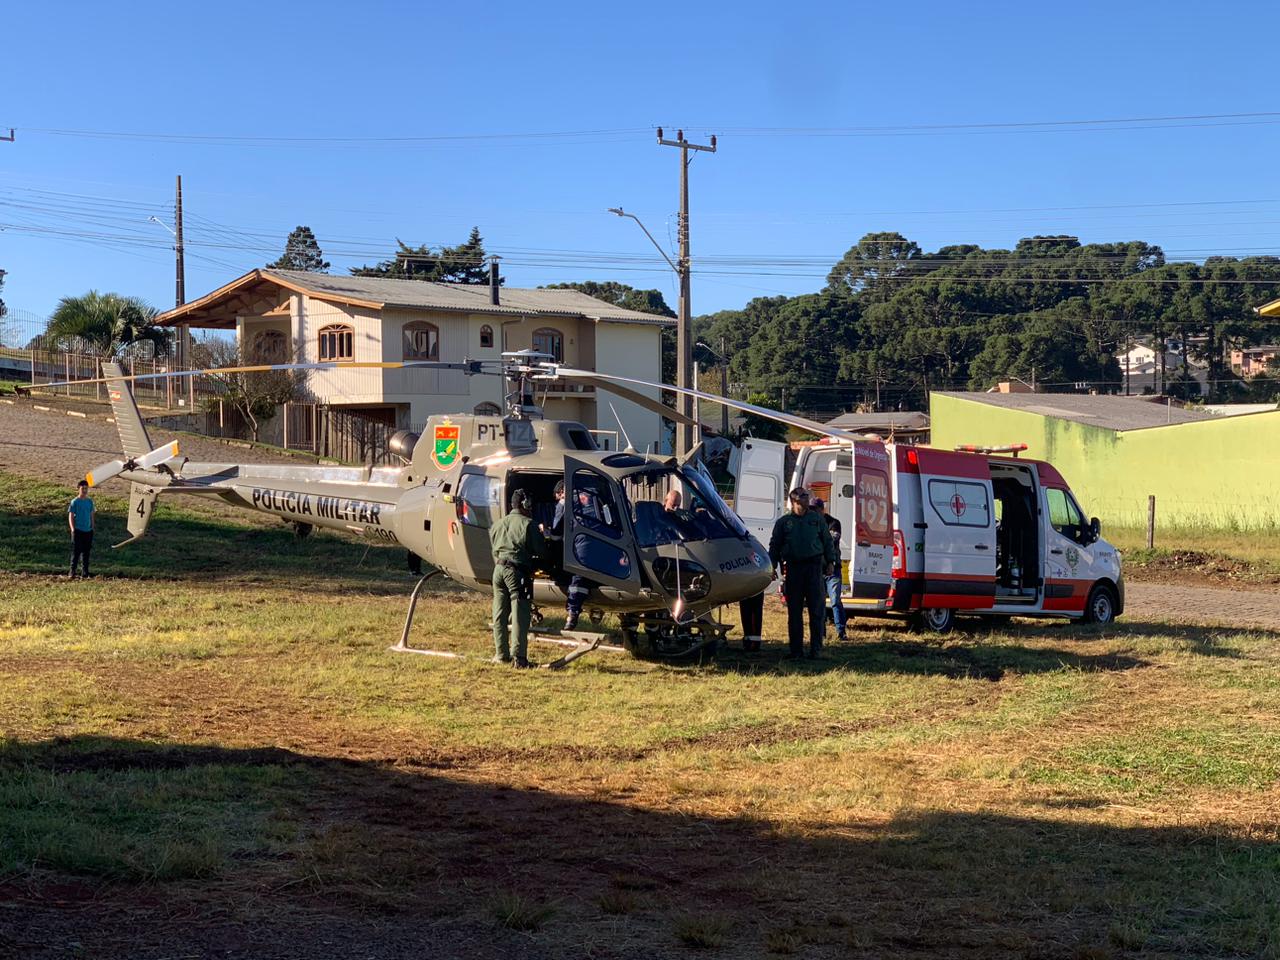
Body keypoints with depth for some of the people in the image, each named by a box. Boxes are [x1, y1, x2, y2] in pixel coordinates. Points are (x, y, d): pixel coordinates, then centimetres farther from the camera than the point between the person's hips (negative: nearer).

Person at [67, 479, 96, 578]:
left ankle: (86, 571, 15)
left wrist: (92, 528, 12)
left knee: (86, 551, 9)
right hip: (78, 530, -5)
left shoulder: (90, 501, 9)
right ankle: (72, 571, -5)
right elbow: (71, 516, -5)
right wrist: (73, 529, -12)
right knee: (76, 551, -7)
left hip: (88, 530, 5)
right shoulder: (75, 502, -5)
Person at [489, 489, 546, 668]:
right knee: (520, 615, -5)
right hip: (517, 571, -6)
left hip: (499, 569, 6)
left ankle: (501, 654, 18)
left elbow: (493, 549, 17)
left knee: (500, 613, 13)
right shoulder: (527, 524, -6)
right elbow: (539, 550, -4)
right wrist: (541, 535, 14)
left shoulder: (497, 525, 15)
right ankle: (519, 658, -8)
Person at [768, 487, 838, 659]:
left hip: (814, 567, 0)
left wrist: (831, 561, 6)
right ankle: (796, 649, 10)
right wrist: (772, 567, 4)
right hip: (792, 568, 0)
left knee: (817, 610, -2)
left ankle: (816, 648, 3)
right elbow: (774, 546, 11)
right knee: (794, 611, 3)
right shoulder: (783, 522, 9)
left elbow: (827, 541, 14)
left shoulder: (817, 519, 11)